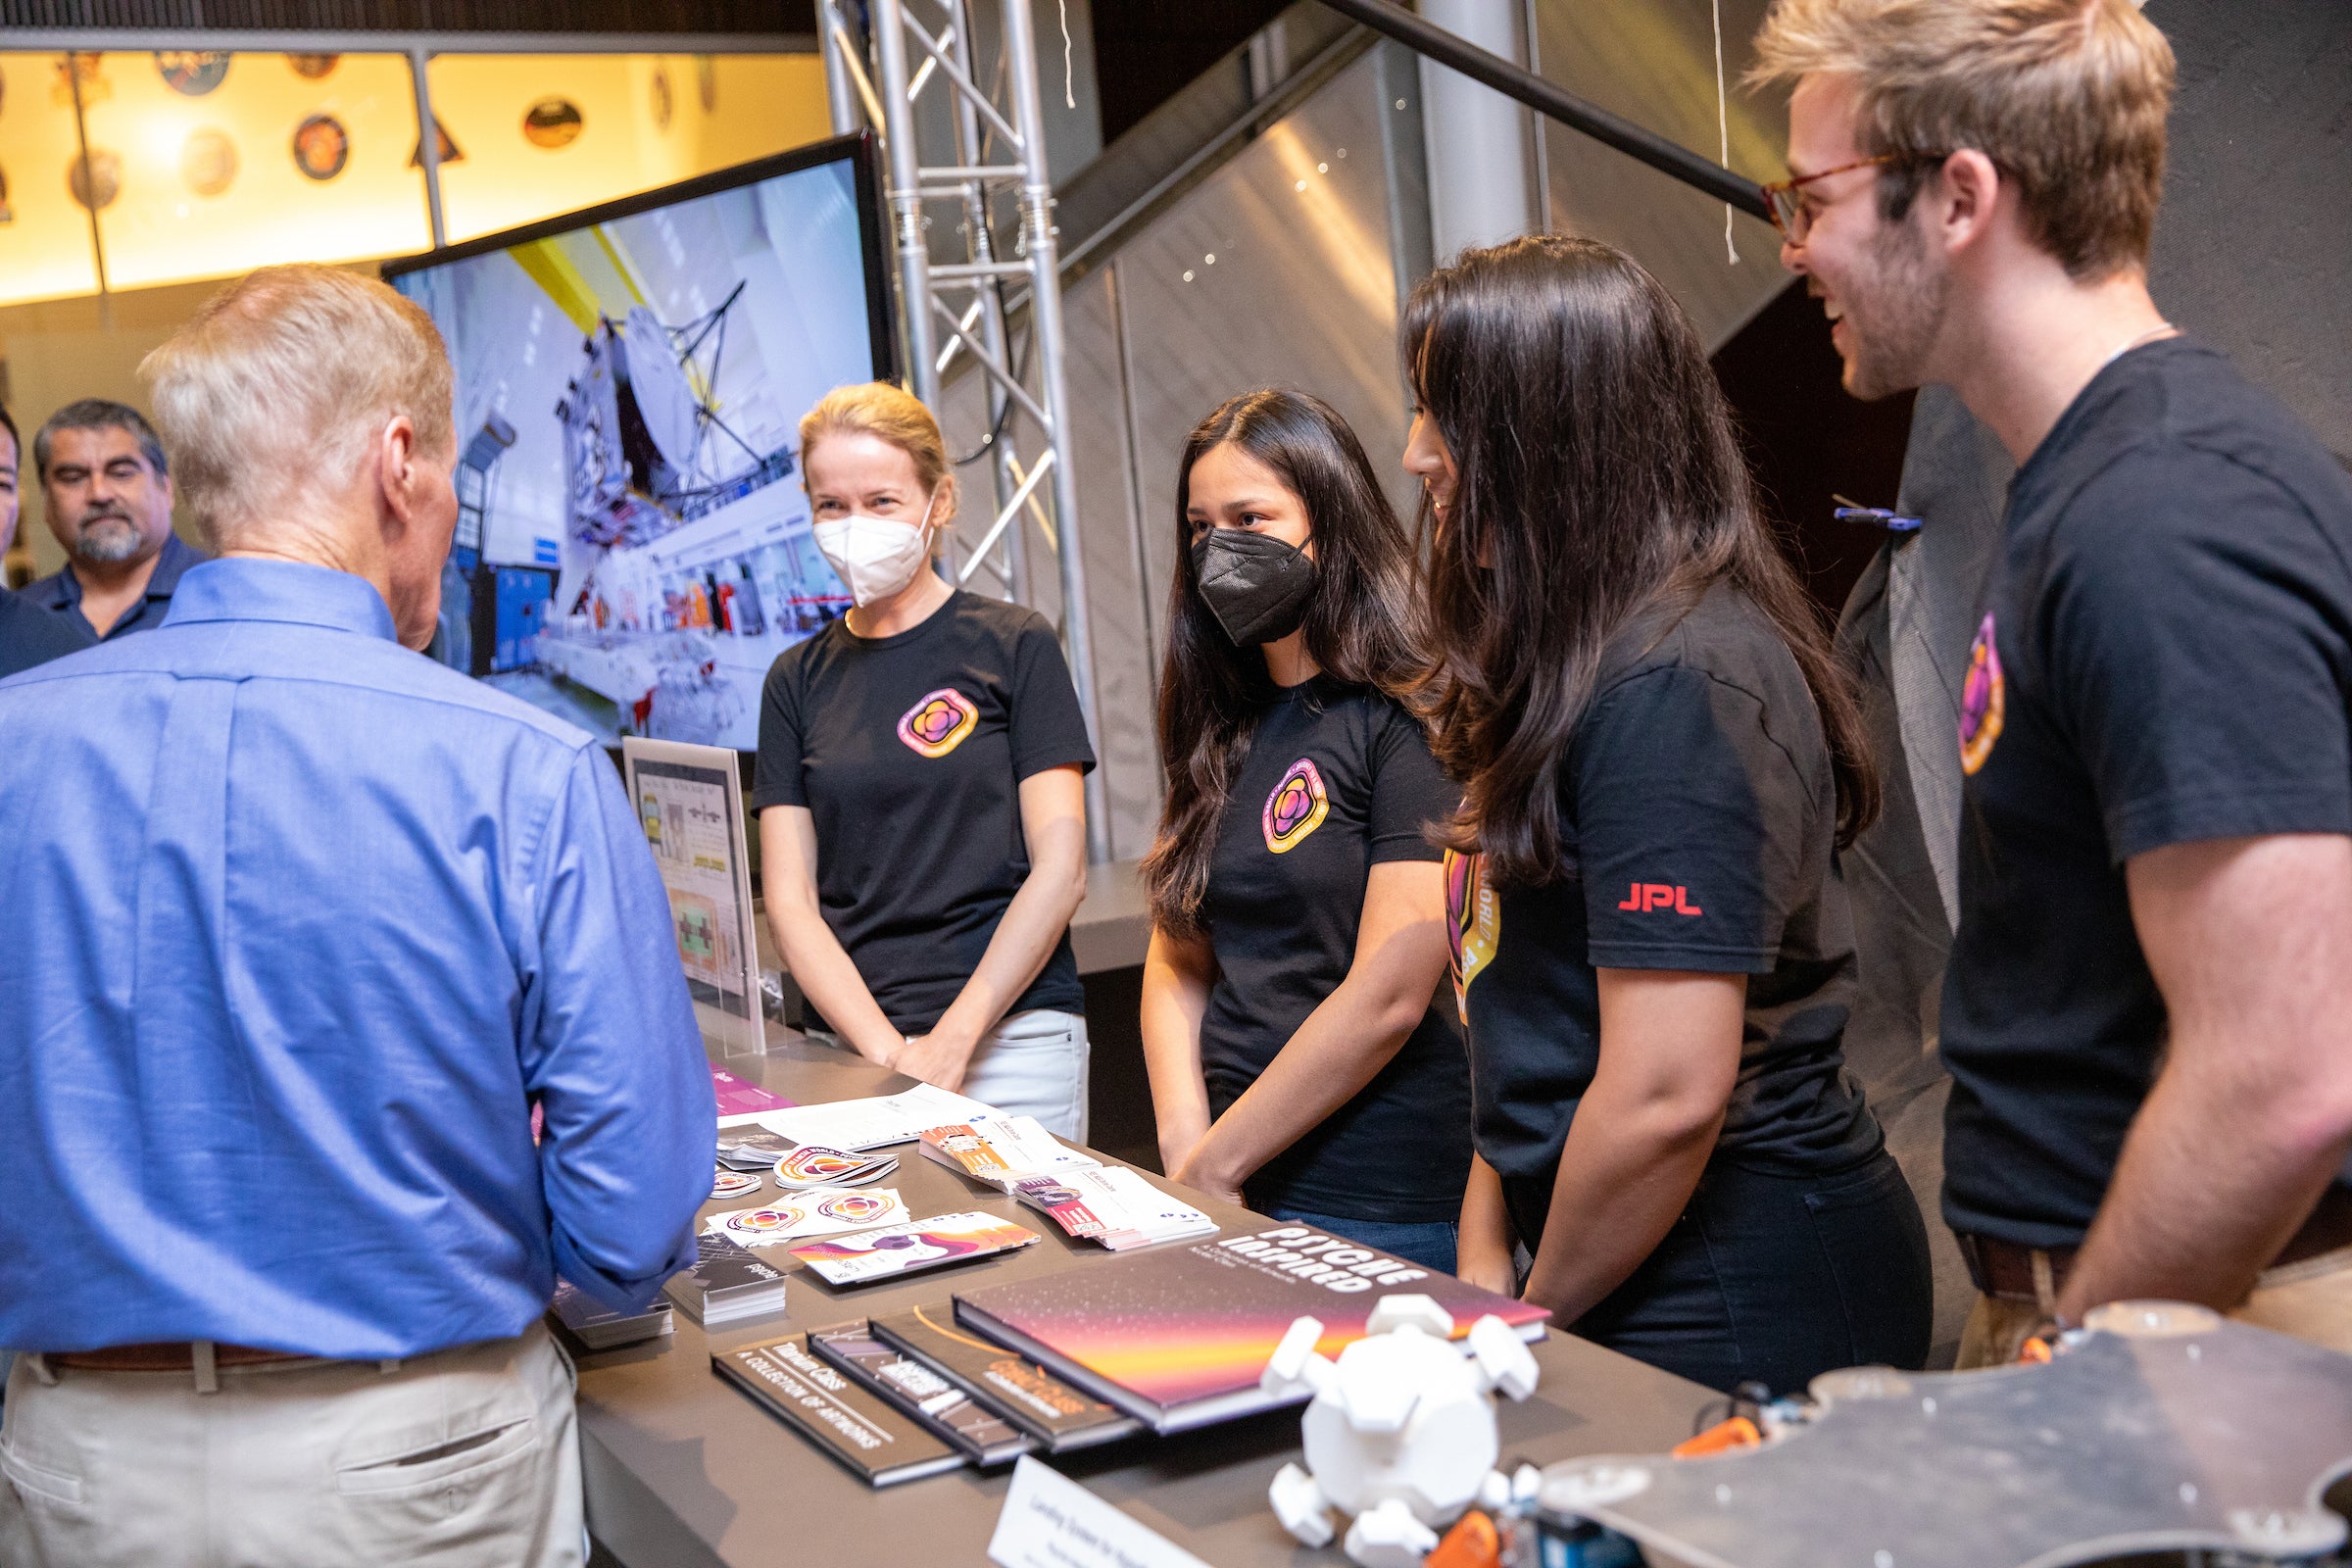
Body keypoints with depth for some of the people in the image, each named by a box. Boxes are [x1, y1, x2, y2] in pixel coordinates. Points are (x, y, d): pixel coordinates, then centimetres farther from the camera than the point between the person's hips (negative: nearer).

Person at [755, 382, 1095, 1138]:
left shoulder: (1014, 645, 1)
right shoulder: (797, 679, 10)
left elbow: (1058, 871, -5)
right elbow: (790, 898, 4)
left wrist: (952, 1040, -13)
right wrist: (886, 1052, -10)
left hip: (1011, 1040, -2)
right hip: (851, 1048, 3)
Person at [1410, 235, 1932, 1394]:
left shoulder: (1675, 686, -19)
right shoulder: (1579, 663, 11)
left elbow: (1666, 1094, -23)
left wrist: (1534, 1318, -10)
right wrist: (1482, 1263, 8)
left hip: (1740, 1313, -8)